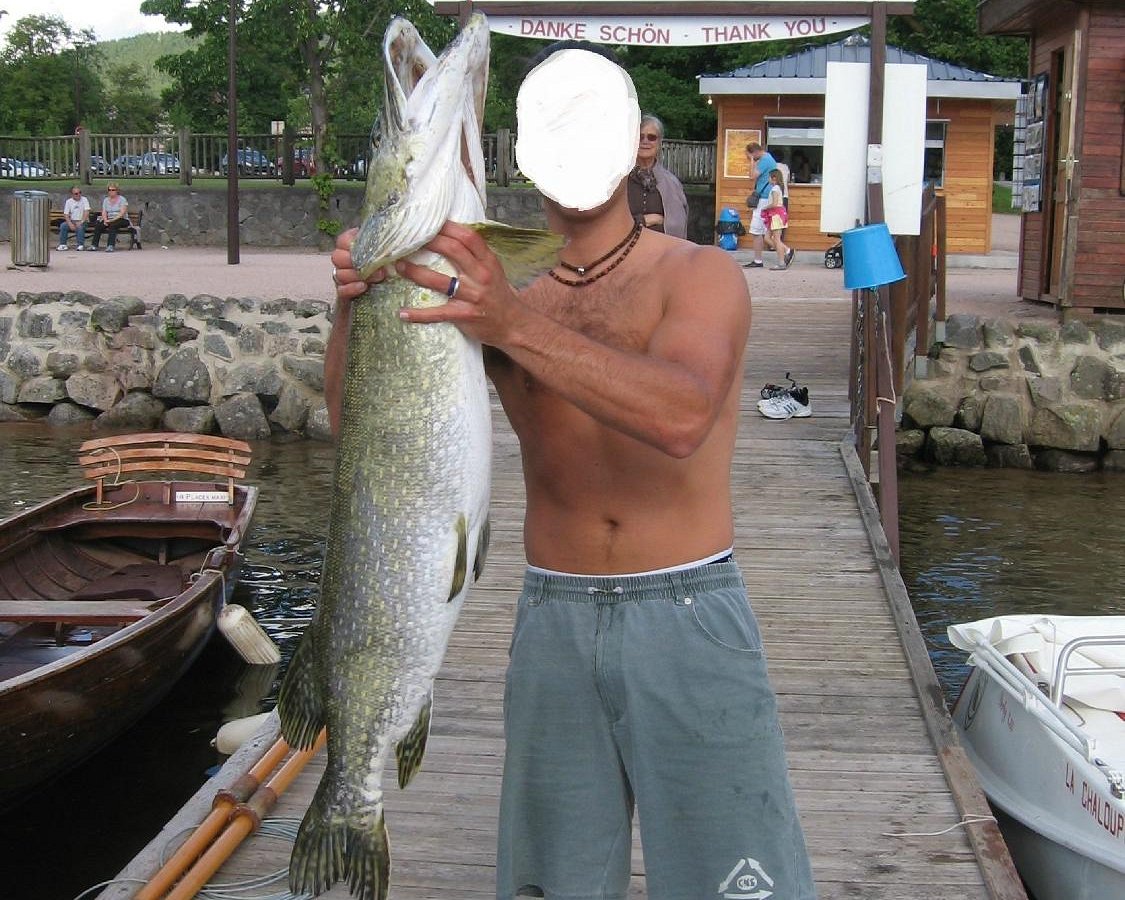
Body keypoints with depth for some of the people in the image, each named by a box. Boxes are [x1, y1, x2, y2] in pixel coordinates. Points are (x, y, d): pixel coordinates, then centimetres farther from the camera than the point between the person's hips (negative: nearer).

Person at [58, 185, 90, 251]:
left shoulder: (84, 200, -1)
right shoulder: (68, 201, 6)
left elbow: (86, 212, -10)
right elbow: (66, 214, 1)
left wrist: (81, 222, -22)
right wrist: (70, 224, -17)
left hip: (82, 221, -3)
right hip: (72, 221, 3)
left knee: (80, 227, -36)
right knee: (63, 225, -25)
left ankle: (80, 245, -24)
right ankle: (62, 245, -17)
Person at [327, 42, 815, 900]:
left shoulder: (700, 275, -2)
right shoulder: (495, 290, 7)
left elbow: (681, 415, -24)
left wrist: (513, 325, -36)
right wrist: (354, 307, -22)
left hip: (688, 615, -3)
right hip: (553, 624, 3)